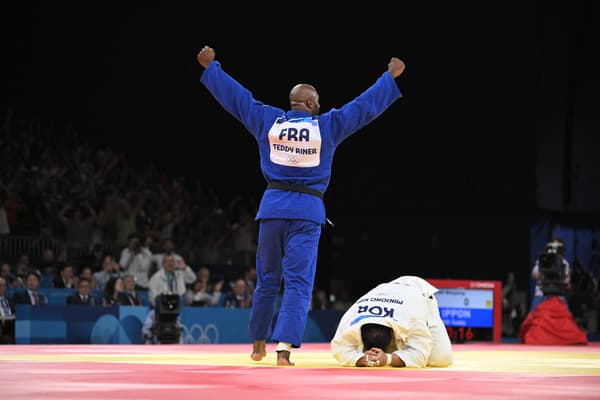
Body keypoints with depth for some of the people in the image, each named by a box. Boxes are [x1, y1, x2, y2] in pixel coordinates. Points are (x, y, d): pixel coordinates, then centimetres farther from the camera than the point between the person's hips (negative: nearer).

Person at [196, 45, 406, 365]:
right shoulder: (327, 126, -2)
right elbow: (367, 103, 6)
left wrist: (210, 67, 26)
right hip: (307, 211, -3)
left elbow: (233, 95, 13)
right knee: (299, 282, -5)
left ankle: (258, 344, 26)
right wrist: (391, 76, 19)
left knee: (267, 279, 16)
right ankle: (285, 345, -19)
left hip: (272, 208, 3)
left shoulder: (267, 121, 3)